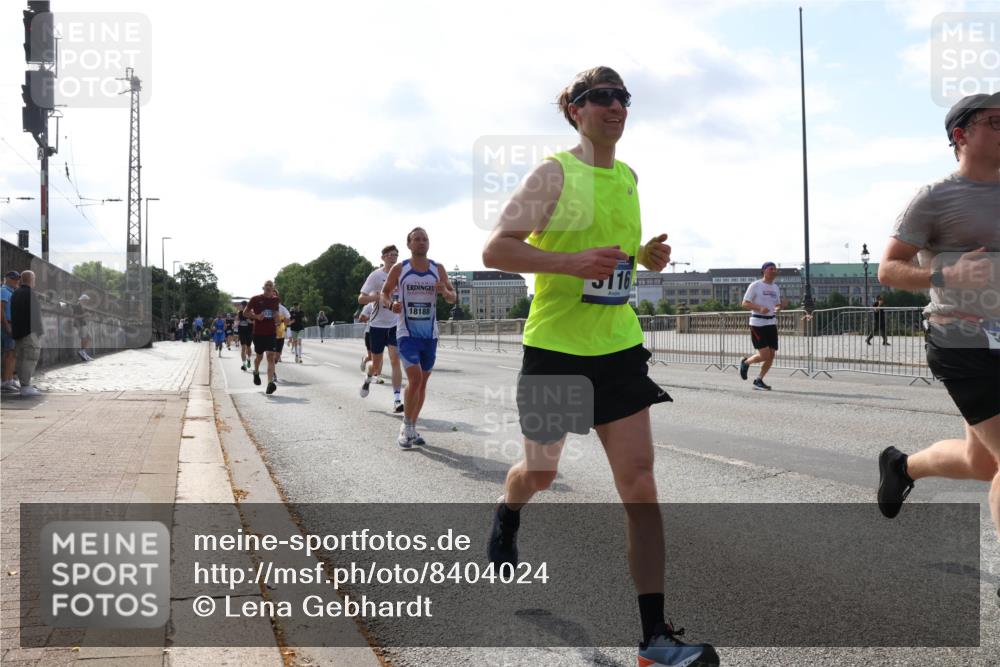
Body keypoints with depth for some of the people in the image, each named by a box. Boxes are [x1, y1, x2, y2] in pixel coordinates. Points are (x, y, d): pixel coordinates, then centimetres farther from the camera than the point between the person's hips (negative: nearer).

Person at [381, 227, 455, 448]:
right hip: (407, 333, -4)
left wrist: (446, 292, -16)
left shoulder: (438, 269, 5)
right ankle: (406, 425, -2)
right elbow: (384, 293, 8)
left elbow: (454, 298, 8)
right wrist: (391, 304, -14)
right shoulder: (399, 269, -1)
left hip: (430, 334, 4)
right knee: (415, 378, -18)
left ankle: (412, 427, 23)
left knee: (423, 381, 9)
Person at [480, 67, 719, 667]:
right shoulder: (555, 172, -9)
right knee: (541, 473, 14)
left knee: (639, 481, -6)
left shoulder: (628, 177, 10)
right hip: (555, 347, -4)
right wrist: (573, 262, -27)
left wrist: (647, 256, 3)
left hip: (619, 346, 4)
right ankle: (507, 517, 52)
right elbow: (495, 250, -15)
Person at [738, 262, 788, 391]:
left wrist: (783, 304, -2)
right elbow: (745, 304, -8)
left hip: (772, 323, 7)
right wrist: (760, 308, -23)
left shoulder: (776, 288, 14)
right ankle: (746, 362, 16)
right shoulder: (755, 285, -5)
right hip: (757, 323, -6)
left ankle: (758, 380, 15)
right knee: (764, 355, -13)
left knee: (771, 355, 1)